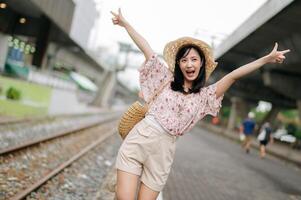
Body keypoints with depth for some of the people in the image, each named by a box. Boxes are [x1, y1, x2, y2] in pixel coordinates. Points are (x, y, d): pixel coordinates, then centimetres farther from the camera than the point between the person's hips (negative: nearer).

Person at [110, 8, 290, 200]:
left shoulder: (205, 95, 7)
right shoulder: (168, 80, 9)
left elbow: (233, 76, -2)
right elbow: (147, 49, 9)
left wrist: (267, 58, -7)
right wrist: (125, 23, 14)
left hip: (163, 152, 0)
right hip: (138, 140, 0)